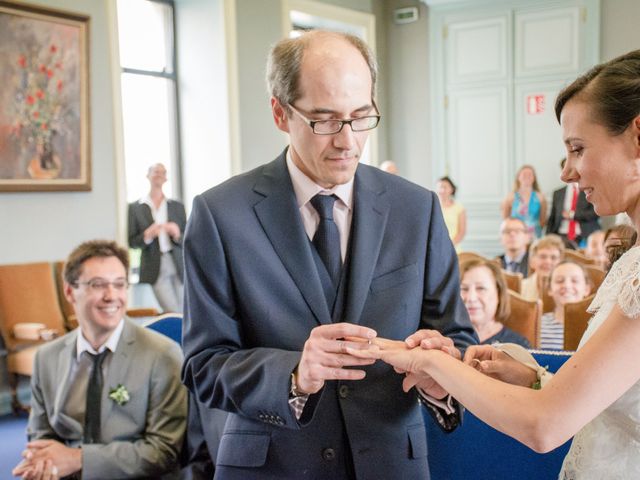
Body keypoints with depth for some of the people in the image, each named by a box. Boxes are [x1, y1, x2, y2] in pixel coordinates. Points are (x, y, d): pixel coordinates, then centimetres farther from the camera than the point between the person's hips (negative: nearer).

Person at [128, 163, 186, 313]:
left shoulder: (177, 206, 12)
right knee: (173, 313, -13)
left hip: (178, 266, 3)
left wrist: (177, 234, -12)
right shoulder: (135, 208, 6)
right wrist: (147, 236, -15)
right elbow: (132, 242, 4)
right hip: (155, 269, -3)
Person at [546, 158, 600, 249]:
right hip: (562, 237, 2)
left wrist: (573, 215, -7)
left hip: (585, 238, -2)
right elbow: (552, 219, 14)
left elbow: (596, 213, -5)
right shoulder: (558, 193, 16)